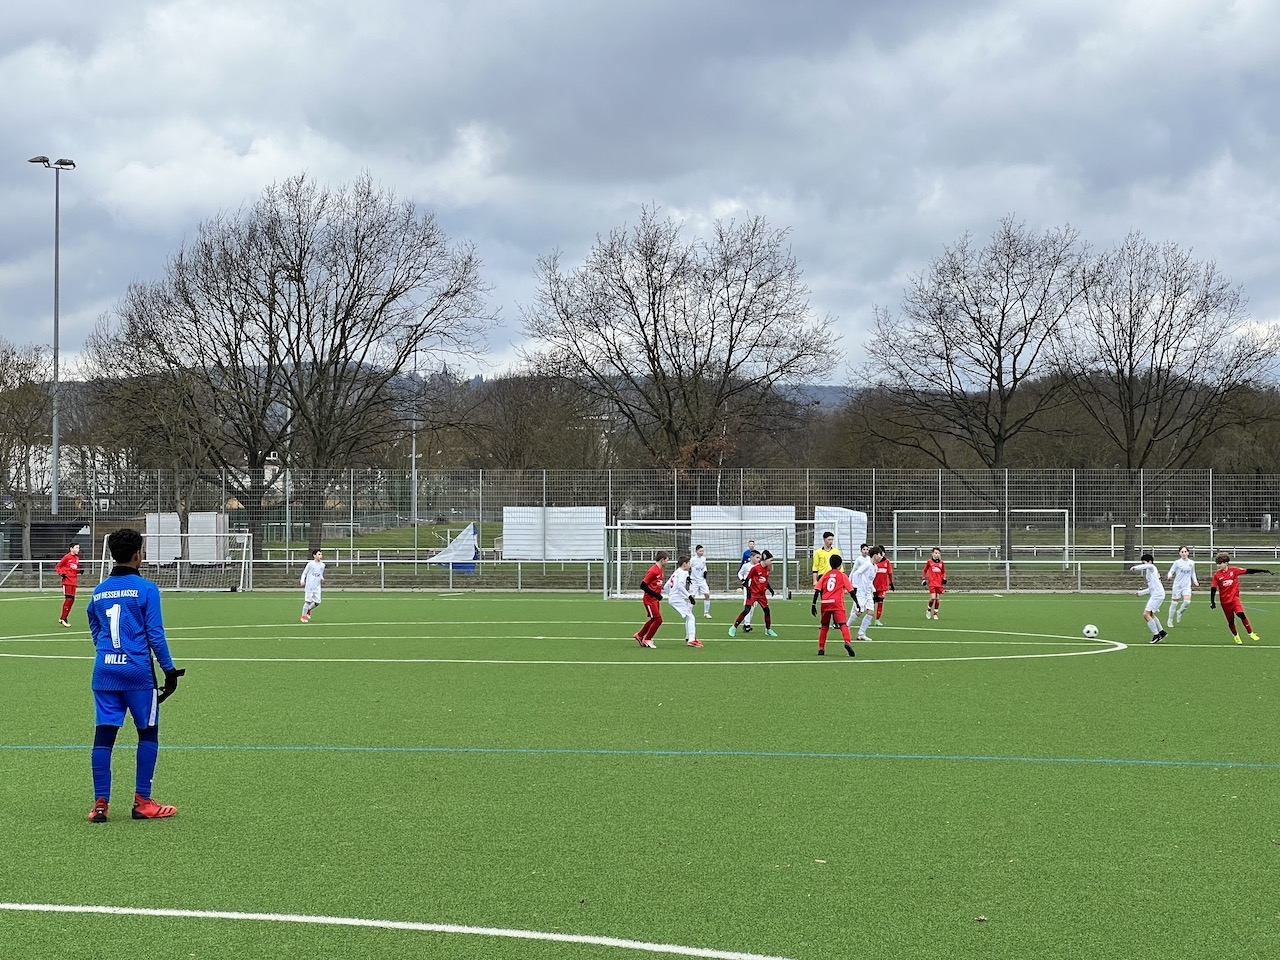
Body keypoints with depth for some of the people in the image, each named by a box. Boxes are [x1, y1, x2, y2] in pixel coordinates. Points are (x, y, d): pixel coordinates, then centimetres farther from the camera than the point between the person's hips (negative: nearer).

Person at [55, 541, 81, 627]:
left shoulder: (77, 558, 14)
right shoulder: (67, 557, -7)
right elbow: (57, 566, -3)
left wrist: (79, 571, 5)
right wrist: (61, 573, -17)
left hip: (73, 581, 8)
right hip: (67, 581, -8)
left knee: (72, 599, 7)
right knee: (68, 599, -11)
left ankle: (64, 618, 17)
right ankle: (63, 619, -4)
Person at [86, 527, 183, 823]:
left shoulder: (98, 592, 11)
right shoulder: (146, 589, -6)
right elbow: (155, 634, -7)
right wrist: (170, 670, -1)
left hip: (104, 669, 5)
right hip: (137, 670, -5)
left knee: (104, 735, 3)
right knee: (148, 734, 8)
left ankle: (100, 803, 1)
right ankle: (142, 802, 7)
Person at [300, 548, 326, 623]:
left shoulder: (322, 565, 8)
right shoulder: (310, 564, -7)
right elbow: (304, 573, -1)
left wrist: (322, 579, -1)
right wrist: (302, 581, -16)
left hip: (317, 587, 5)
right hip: (309, 586, -5)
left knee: (317, 602, 0)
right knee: (308, 601, -7)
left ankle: (308, 610, 30)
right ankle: (303, 616, 9)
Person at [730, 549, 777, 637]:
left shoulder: (767, 569, 6)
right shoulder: (755, 568, -15)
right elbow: (747, 579, -12)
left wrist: (770, 589, 7)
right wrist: (748, 591, -18)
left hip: (762, 594, 7)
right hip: (753, 593, -7)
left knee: (767, 610, 7)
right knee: (746, 611, -13)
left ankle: (768, 629, 22)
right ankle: (734, 628, -5)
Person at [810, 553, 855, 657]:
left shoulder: (825, 576, 17)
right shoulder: (842, 575, 9)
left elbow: (817, 590, 8)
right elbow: (851, 591, 6)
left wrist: (814, 604, 7)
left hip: (825, 603, 3)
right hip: (837, 602, -3)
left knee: (824, 625, 18)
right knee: (843, 623, -12)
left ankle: (821, 649, 18)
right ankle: (847, 642, -37)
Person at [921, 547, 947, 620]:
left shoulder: (942, 563, 8)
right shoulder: (929, 562, 1)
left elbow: (944, 572, 19)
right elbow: (924, 571, 12)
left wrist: (944, 579, 2)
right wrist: (923, 579, 3)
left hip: (939, 583, 3)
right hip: (932, 583, -3)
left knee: (938, 599, 3)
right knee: (933, 598, -15)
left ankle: (935, 614, 16)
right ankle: (928, 610, 10)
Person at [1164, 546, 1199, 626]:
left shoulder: (1192, 563, 6)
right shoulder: (1177, 562, -5)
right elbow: (1171, 571, -4)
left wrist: (1195, 581, 4)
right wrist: (1169, 576, -27)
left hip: (1187, 586, 2)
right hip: (1177, 585, -2)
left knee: (1187, 602, -19)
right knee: (1174, 603, 3)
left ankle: (1179, 612, 12)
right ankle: (1170, 620, 20)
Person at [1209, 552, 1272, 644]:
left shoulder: (1234, 570, -5)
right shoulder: (1216, 575, -4)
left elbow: (1248, 571, -4)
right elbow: (1213, 589, -2)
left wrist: (1263, 571, -6)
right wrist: (1212, 601, -9)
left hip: (1235, 598, -1)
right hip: (1225, 601, 1)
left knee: (1241, 614, -22)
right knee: (1230, 621, 8)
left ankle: (1250, 633, -9)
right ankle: (1235, 636, 33)